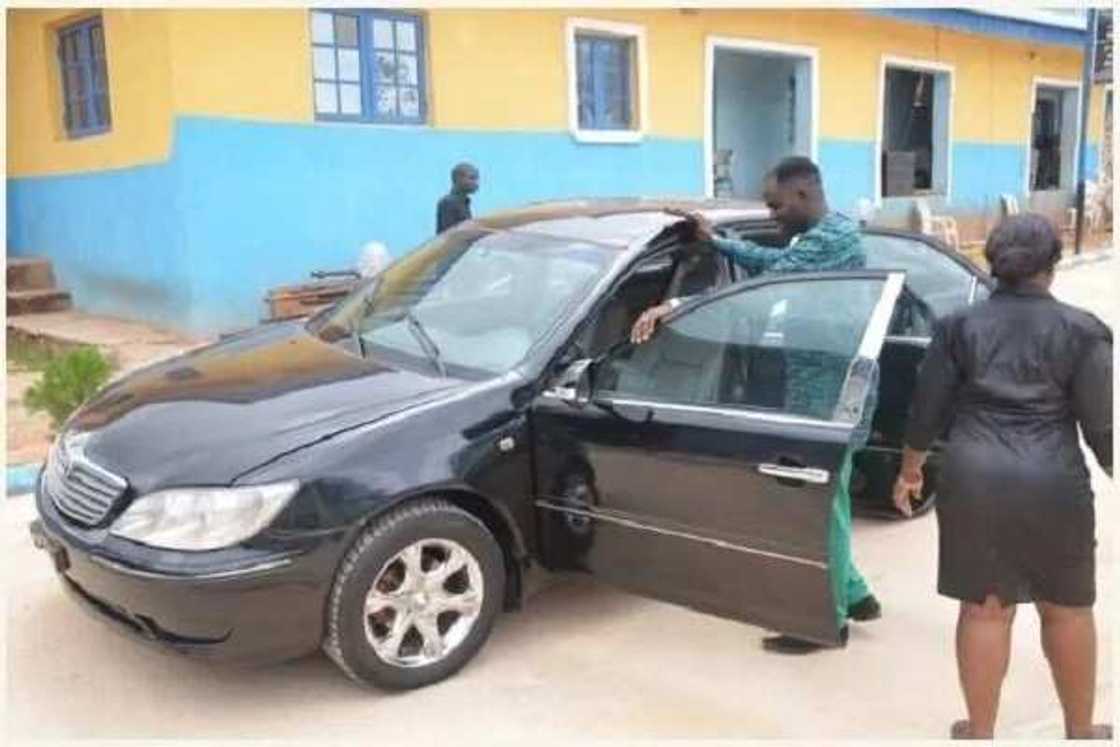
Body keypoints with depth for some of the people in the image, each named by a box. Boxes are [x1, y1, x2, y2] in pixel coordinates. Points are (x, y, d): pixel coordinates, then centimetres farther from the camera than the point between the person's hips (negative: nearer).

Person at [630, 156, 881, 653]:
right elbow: (771, 263, 25)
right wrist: (715, 241, 18)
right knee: (824, 497, 20)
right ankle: (852, 593, 32)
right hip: (827, 391, 11)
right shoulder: (829, 233, 12)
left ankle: (829, 619, 12)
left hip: (828, 397, -11)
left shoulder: (827, 241, -22)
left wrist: (674, 306, -35)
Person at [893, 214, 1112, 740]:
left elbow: (927, 410, 4)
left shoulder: (959, 325, 2)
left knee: (984, 607, 10)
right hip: (1053, 482, -1)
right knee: (1066, 608, 16)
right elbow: (1101, 425, -3)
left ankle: (980, 731, 21)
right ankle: (1080, 730, 32)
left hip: (974, 477, 1)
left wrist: (910, 469, 17)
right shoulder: (1082, 330, -3)